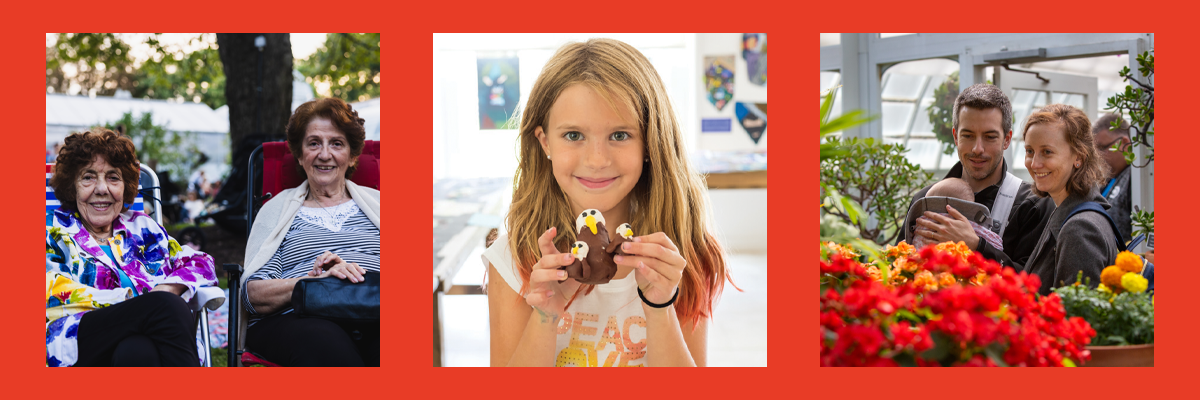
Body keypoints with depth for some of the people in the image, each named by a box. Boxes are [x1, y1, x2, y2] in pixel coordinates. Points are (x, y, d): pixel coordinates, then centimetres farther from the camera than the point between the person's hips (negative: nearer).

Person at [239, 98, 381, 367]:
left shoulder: (374, 202, 25)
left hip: (372, 314, 1)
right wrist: (318, 280, -14)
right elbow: (252, 295, 6)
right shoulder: (278, 208, 22)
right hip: (297, 317, -1)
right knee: (324, 341, -39)